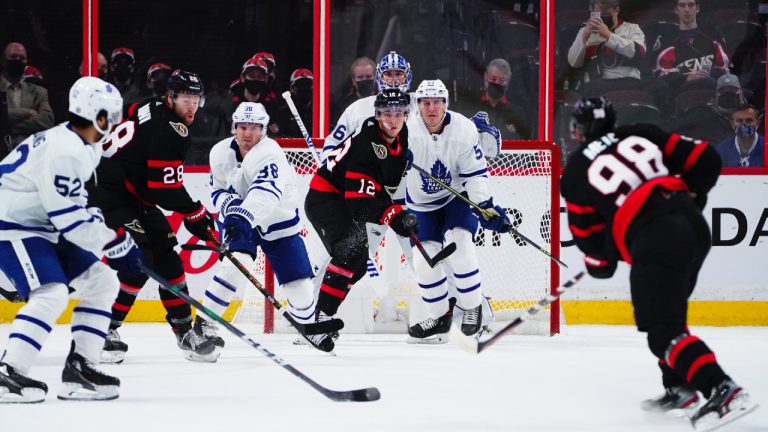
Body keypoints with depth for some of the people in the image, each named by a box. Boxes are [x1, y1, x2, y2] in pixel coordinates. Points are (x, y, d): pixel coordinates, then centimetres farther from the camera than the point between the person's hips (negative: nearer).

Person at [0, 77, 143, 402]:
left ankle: (79, 367, 7)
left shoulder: (84, 147, 8)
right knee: (51, 294, -27)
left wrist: (116, 236, 10)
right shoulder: (64, 151, -25)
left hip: (46, 226, 10)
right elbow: (69, 216, -25)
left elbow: (77, 203, 19)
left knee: (101, 283, 7)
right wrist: (115, 245, -18)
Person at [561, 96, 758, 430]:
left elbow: (588, 233, 12)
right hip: (695, 226, 7)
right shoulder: (641, 136, 17)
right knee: (667, 310, 28)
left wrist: (599, 264, 32)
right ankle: (679, 388, 27)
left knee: (663, 330, -7)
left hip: (654, 239, -7)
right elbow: (705, 160, 13)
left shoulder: (576, 174, 7)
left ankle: (722, 391, -25)